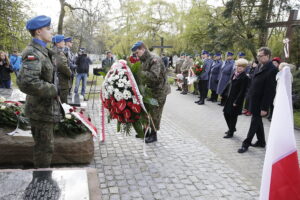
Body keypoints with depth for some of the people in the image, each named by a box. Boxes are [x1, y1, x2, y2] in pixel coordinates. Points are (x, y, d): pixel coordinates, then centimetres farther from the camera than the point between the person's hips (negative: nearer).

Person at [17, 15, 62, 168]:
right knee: (44, 148, 2)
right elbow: (27, 82, -35)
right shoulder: (33, 53, -19)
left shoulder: (41, 51, 13)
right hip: (41, 110, -10)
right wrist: (53, 90, -22)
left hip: (45, 107, 10)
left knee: (43, 146, 22)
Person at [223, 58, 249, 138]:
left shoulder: (245, 77, -16)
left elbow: (242, 91, -17)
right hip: (229, 98, 7)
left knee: (233, 116, 3)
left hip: (236, 100, -7)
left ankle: (231, 133, 19)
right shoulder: (234, 74, 6)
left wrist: (237, 102, -18)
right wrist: (224, 93, 13)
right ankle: (232, 128, 36)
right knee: (226, 113, 14)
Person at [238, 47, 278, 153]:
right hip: (254, 100, 9)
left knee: (255, 122, 3)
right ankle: (261, 142, 34)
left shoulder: (272, 70, -19)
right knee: (257, 121, 19)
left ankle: (246, 143, 15)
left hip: (260, 102, -8)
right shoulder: (260, 67, 7)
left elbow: (270, 90, -20)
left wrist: (264, 107, -20)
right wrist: (250, 97, 11)